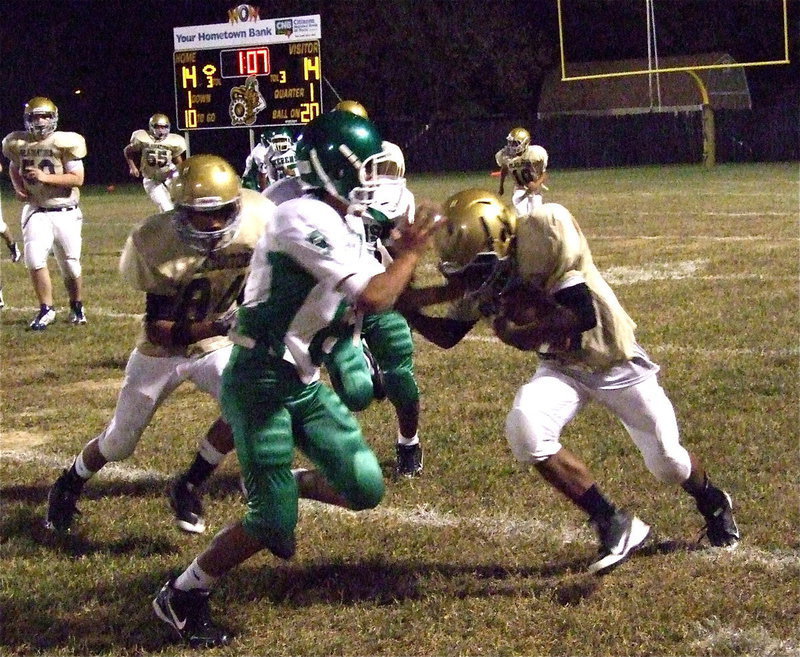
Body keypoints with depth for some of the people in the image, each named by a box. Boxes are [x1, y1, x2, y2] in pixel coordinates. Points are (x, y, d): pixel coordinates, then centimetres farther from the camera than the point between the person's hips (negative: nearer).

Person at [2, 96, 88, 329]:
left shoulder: (64, 143, -10)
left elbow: (78, 178, -12)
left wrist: (46, 177, -22)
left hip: (65, 212, -2)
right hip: (36, 211, 2)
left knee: (70, 264, 6)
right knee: (35, 259, -15)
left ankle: (77, 307, 29)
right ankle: (46, 309, -1)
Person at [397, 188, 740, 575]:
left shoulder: (545, 232, -32)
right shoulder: (482, 275, -13)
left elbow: (583, 316, -35)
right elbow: (448, 336, -2)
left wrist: (520, 334, -27)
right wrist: (410, 312, -20)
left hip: (615, 358, -4)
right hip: (562, 366, 4)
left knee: (666, 463, 6)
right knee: (524, 427, -26)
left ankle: (712, 503, 45)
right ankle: (612, 524, -11)